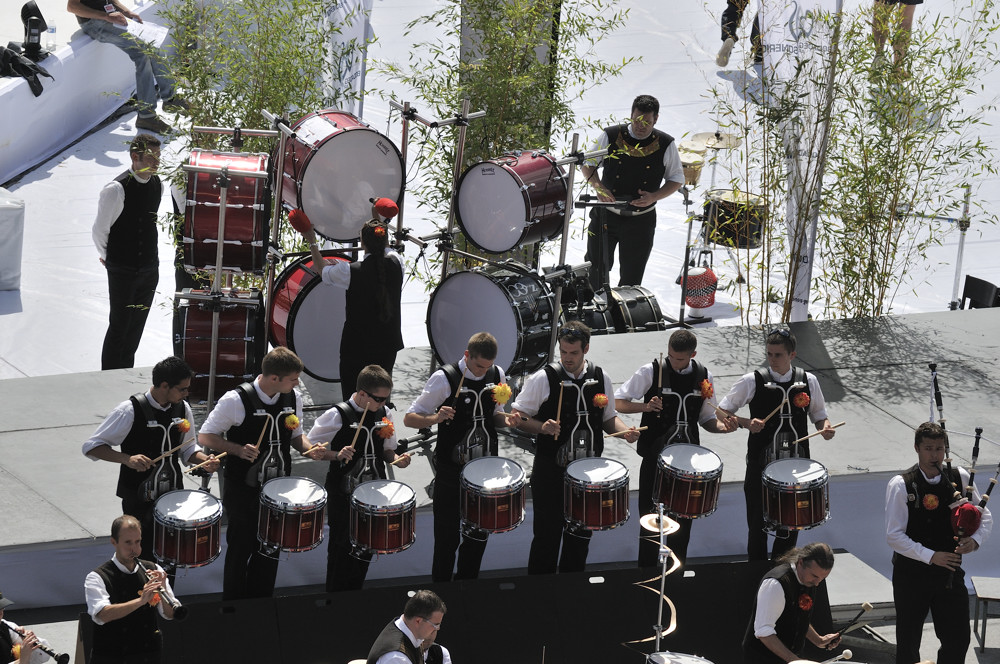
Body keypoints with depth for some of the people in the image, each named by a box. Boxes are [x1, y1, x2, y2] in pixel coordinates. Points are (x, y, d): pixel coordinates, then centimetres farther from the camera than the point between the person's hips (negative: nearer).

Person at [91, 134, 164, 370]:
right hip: (123, 271, -6)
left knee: (136, 326, 14)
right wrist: (108, 258, 3)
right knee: (119, 327, 1)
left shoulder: (156, 184, 2)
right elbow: (100, 230, -11)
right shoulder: (117, 189, -21)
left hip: (149, 268, 6)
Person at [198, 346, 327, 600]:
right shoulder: (236, 400, -17)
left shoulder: (293, 398, 0)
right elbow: (205, 436, -10)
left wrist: (310, 449, -7)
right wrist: (238, 449, -25)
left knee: (271, 551, 13)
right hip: (243, 491, -5)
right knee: (240, 550, 6)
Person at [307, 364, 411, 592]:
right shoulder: (338, 415, -13)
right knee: (342, 546, 4)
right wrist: (337, 455, -24)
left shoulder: (385, 413, 3)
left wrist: (396, 459, -6)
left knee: (366, 547, 13)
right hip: (343, 494, -5)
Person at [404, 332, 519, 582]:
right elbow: (409, 418, -11)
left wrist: (505, 418, -6)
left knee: (479, 534, 13)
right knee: (448, 536, 1)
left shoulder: (497, 375, 2)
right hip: (452, 472, -5)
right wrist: (435, 419, -31)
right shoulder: (444, 378, -13)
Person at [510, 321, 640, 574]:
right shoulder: (543, 379, -8)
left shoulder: (601, 378, 4)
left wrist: (625, 431, -5)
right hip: (550, 470, -4)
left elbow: (608, 418, 15)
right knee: (547, 535, 1)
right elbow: (517, 417, -4)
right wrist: (542, 427, -21)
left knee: (581, 534, 13)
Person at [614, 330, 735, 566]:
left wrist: (722, 426, -8)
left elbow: (707, 419, 13)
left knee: (683, 520, 9)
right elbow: (618, 403, -3)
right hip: (655, 457, -3)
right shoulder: (651, 372, -6)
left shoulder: (703, 377, 5)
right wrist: (645, 406, -21)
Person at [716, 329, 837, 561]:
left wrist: (825, 428, -8)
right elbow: (722, 413, -1)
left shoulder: (808, 381, 3)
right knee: (758, 525, 4)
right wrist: (746, 423, -18)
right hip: (761, 465, -2)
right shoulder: (753, 381, -5)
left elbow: (819, 415, 14)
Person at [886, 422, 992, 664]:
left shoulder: (960, 478, -1)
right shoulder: (900, 486, -12)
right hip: (911, 575, -3)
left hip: (950, 572, 3)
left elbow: (985, 516, 7)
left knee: (958, 639, 5)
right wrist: (931, 556, -22)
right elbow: (894, 535, -15)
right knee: (908, 644, 9)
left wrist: (975, 539, -15)